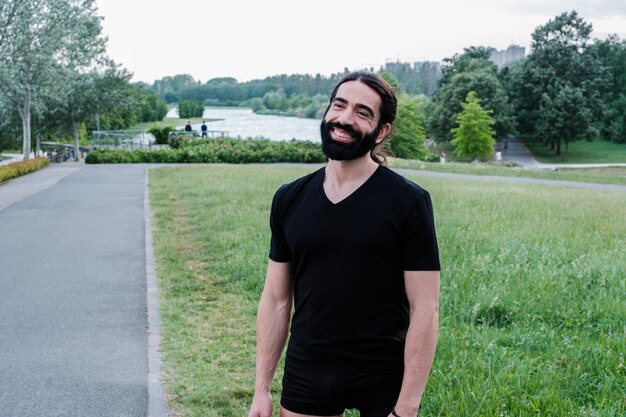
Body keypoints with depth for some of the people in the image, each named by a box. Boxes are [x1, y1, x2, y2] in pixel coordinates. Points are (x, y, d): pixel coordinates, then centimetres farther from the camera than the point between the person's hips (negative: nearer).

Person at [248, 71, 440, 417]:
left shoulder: (408, 202, -9)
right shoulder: (289, 199, 2)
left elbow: (424, 310, -11)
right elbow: (276, 300, 5)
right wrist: (261, 389, 3)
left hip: (383, 383, -3)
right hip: (304, 380, 3)